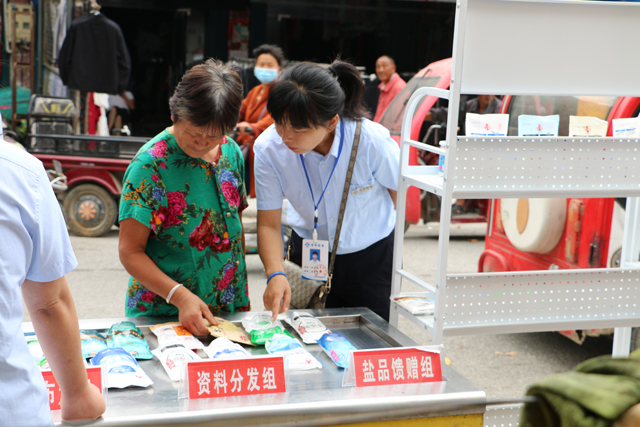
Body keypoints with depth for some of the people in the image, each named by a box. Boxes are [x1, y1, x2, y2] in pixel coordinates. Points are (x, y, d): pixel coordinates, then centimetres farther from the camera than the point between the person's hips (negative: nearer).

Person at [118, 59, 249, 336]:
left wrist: (240, 297, 12)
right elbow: (130, 252, -15)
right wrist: (181, 296, -26)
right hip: (162, 312, -5)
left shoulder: (231, 153, 3)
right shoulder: (149, 165, -15)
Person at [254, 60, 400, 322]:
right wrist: (275, 274, -32)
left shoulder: (373, 141, -28)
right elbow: (269, 223, -16)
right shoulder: (269, 148, -21)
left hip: (372, 258, -1)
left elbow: (400, 192, -8)